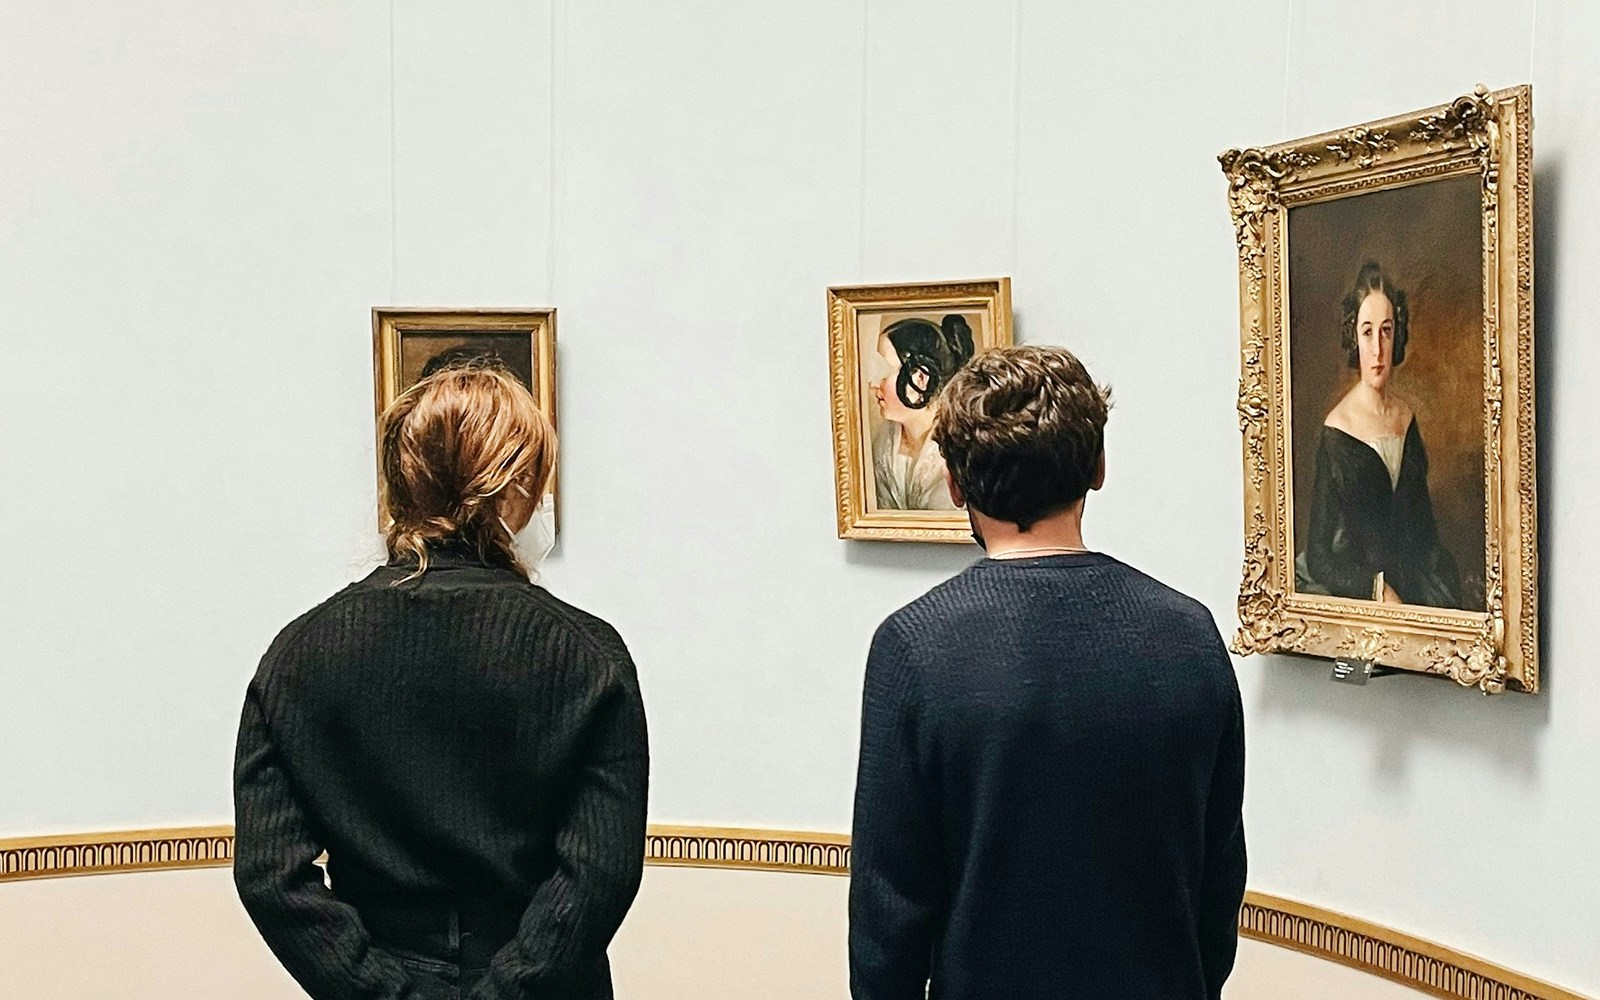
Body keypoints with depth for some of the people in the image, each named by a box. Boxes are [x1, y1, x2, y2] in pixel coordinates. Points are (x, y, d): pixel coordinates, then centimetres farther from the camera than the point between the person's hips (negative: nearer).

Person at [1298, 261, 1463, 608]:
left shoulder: (1407, 418, 11)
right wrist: (1379, 590, -19)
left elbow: (1424, 525, 17)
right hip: (1355, 595, -6)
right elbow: (1320, 556, -8)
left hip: (1413, 583, 6)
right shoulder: (1336, 432, -7)